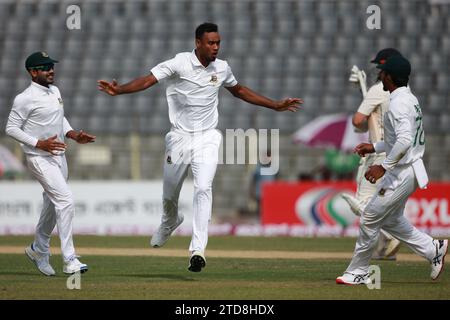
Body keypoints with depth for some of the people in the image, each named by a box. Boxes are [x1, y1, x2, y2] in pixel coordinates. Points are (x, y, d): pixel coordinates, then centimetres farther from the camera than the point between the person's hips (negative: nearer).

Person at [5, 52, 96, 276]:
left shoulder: (55, 91, 10)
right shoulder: (25, 99, -15)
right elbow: (11, 128, -14)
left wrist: (74, 135, 6)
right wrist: (40, 143, -22)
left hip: (58, 156, 9)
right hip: (39, 158, -9)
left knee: (53, 205, 17)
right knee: (65, 201, -17)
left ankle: (39, 250, 37)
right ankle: (69, 261, -16)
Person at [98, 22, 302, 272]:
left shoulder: (222, 68, 3)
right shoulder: (180, 63, -12)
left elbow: (238, 91, 22)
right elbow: (148, 80, -22)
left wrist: (275, 106, 24)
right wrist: (118, 90, -39)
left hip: (207, 139, 1)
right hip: (179, 138, -1)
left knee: (203, 189, -20)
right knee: (169, 195, 13)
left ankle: (198, 249, -25)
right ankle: (170, 222, 50)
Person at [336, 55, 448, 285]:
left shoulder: (398, 103, -20)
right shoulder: (410, 99, 12)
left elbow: (405, 141, -31)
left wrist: (384, 167, -27)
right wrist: (375, 147, 20)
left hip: (401, 173, -10)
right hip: (407, 170, 10)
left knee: (370, 219, -3)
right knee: (390, 219, 22)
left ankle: (357, 272, 6)